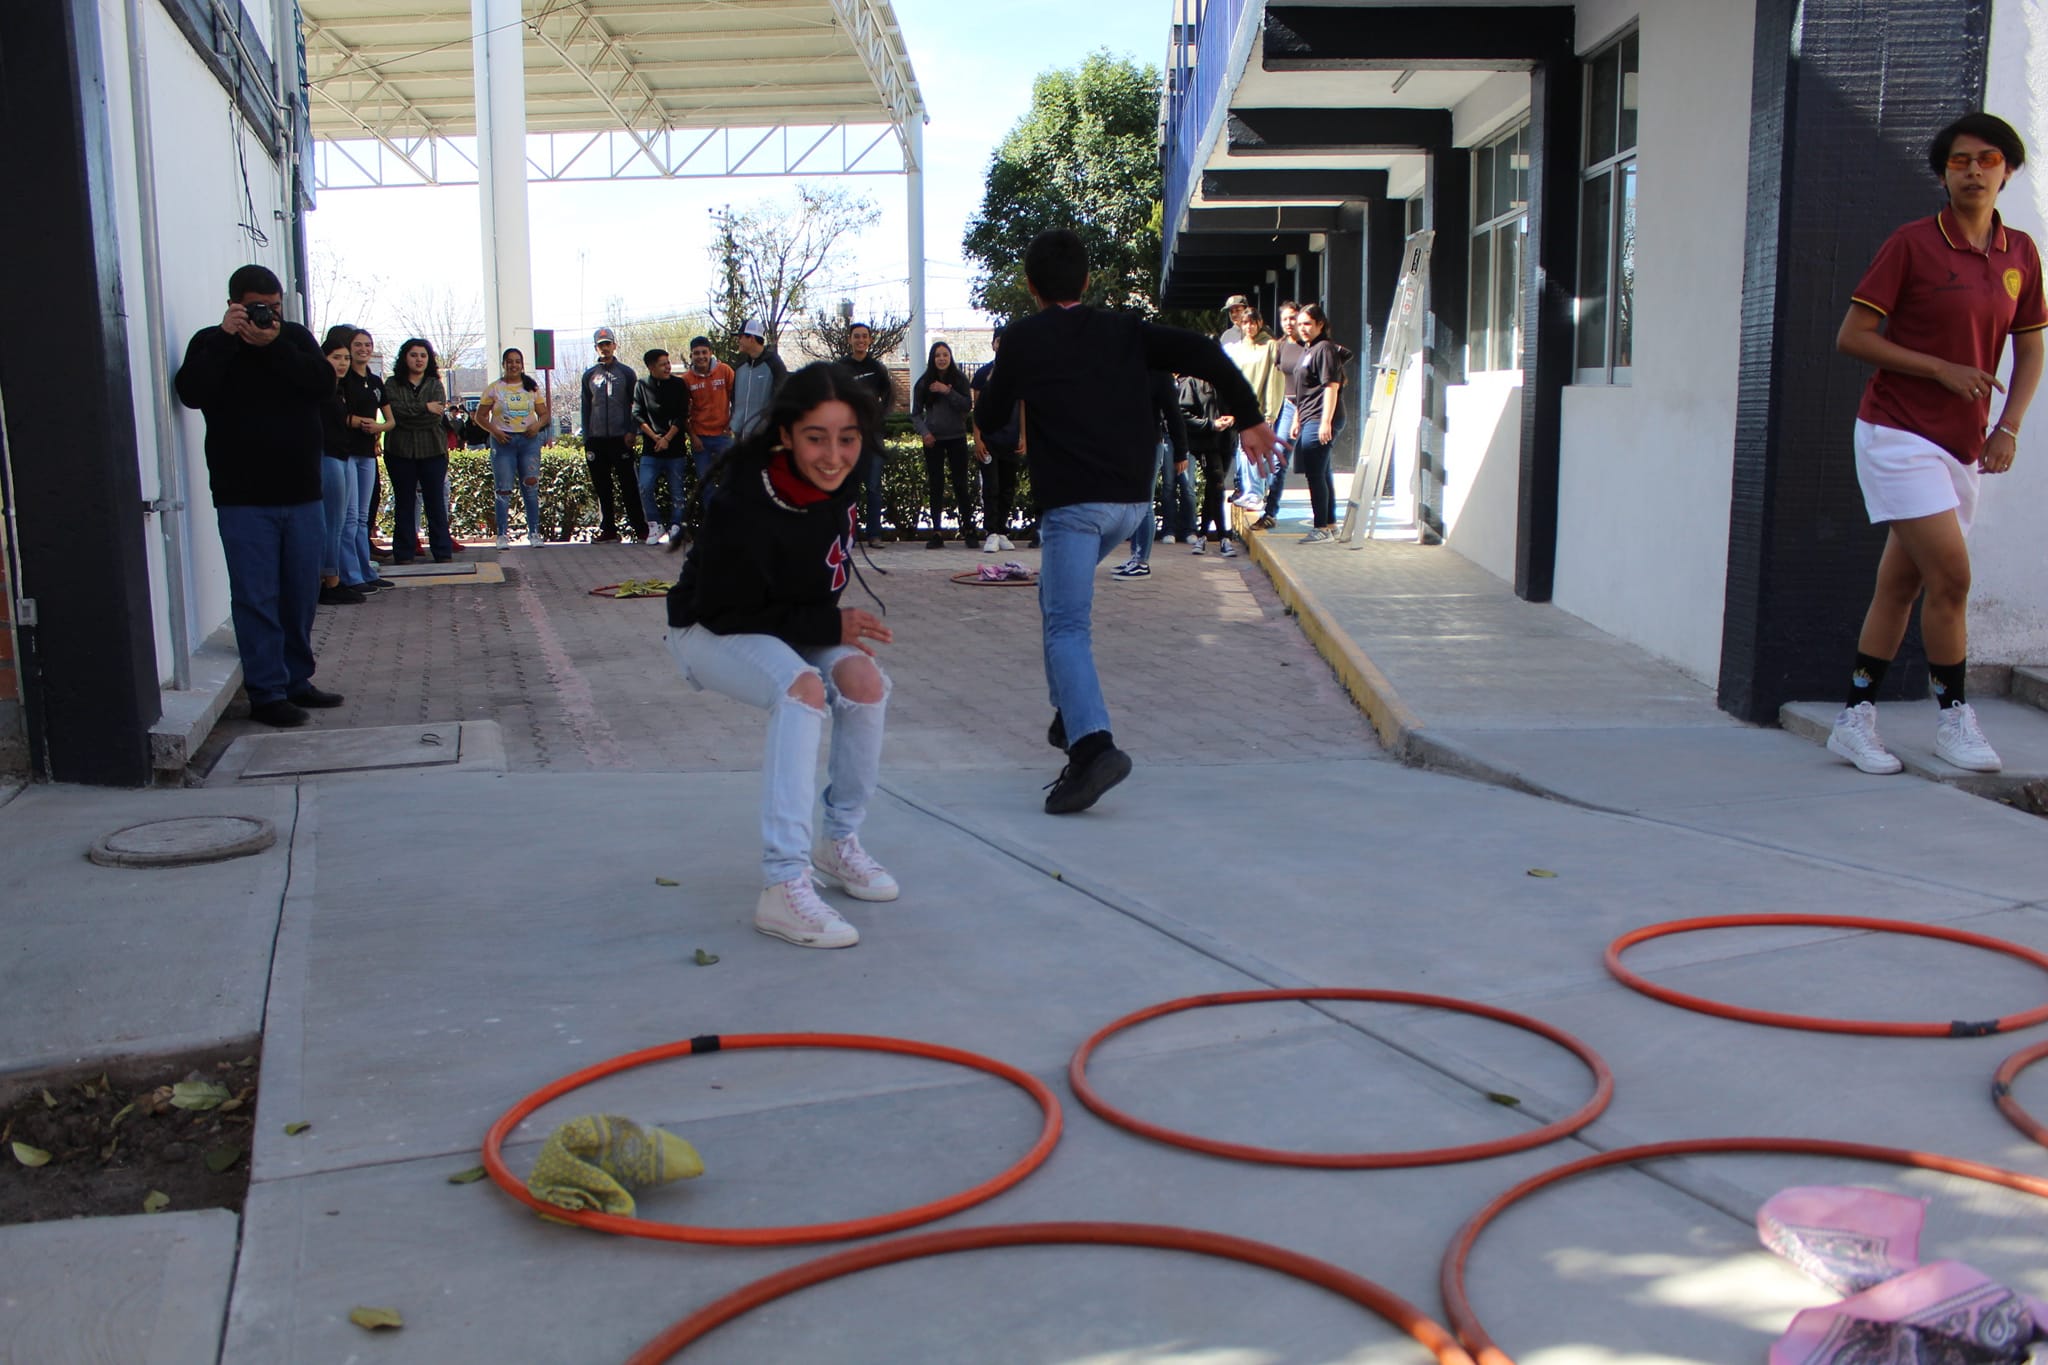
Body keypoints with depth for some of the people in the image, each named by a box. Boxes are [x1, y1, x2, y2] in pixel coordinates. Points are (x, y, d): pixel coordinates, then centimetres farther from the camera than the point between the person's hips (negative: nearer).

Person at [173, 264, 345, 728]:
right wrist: (226, 338, -17)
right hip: (243, 499, -3)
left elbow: (324, 382, -7)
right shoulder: (210, 343, 1)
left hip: (301, 494, 4)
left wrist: (275, 347, -16)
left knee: (301, 597, 9)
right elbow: (191, 392, -16)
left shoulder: (296, 338, 10)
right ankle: (266, 693, 0)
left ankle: (296, 681, 21)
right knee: (256, 599, -4)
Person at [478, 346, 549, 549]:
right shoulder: (494, 388, 6)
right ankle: (502, 534, 2)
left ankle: (534, 532, 5)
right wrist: (493, 431, -11)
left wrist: (537, 425, -10)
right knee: (504, 490, -2)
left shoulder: (532, 388, 11)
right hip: (503, 441, -1)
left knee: (531, 487, -1)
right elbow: (480, 416, 5)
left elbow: (544, 414, 11)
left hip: (529, 440, 1)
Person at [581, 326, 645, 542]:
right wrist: (586, 438, 7)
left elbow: (634, 404, 6)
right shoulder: (589, 375, 12)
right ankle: (607, 529, 10)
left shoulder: (626, 373, 5)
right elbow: (586, 408, 15)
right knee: (602, 487, 5)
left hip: (620, 437, -3)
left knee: (628, 484, -3)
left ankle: (640, 527, 1)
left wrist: (632, 432, -4)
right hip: (596, 439, 3)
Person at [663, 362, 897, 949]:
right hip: (709, 632, -6)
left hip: (789, 628, 6)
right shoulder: (739, 503, -33)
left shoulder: (839, 483, -14)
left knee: (865, 679, -22)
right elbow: (726, 613, -26)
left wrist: (838, 623, 1)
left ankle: (839, 843, 0)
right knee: (802, 686, -34)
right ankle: (783, 887, -36)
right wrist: (830, 626, -27)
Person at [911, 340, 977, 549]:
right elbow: (916, 413, 8)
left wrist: (947, 391, -15)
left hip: (957, 438, -1)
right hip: (933, 439, 1)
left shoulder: (960, 379, 3)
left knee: (960, 483, -1)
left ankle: (968, 528, 6)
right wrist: (923, 432, -7)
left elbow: (968, 406, -6)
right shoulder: (923, 383, 5)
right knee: (935, 485, 1)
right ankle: (936, 533, 3)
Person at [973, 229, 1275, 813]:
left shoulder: (1022, 339, 2)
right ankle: (1071, 715, 26)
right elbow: (1202, 351, 1)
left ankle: (1094, 745, -32)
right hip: (1132, 498, 6)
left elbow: (989, 418, 9)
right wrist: (1248, 416, 4)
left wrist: (986, 398, 31)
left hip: (1072, 501, -6)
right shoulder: (1124, 330, 13)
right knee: (1058, 590, 27)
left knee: (1066, 627, -11)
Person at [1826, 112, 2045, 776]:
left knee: (1900, 584, 8)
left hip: (1963, 446, 5)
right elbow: (1852, 336, -9)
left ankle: (1855, 719, 16)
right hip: (1899, 434, -5)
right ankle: (1954, 718, 5)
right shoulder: (1911, 244, -6)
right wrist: (1943, 369, -14)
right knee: (1951, 575, -11)